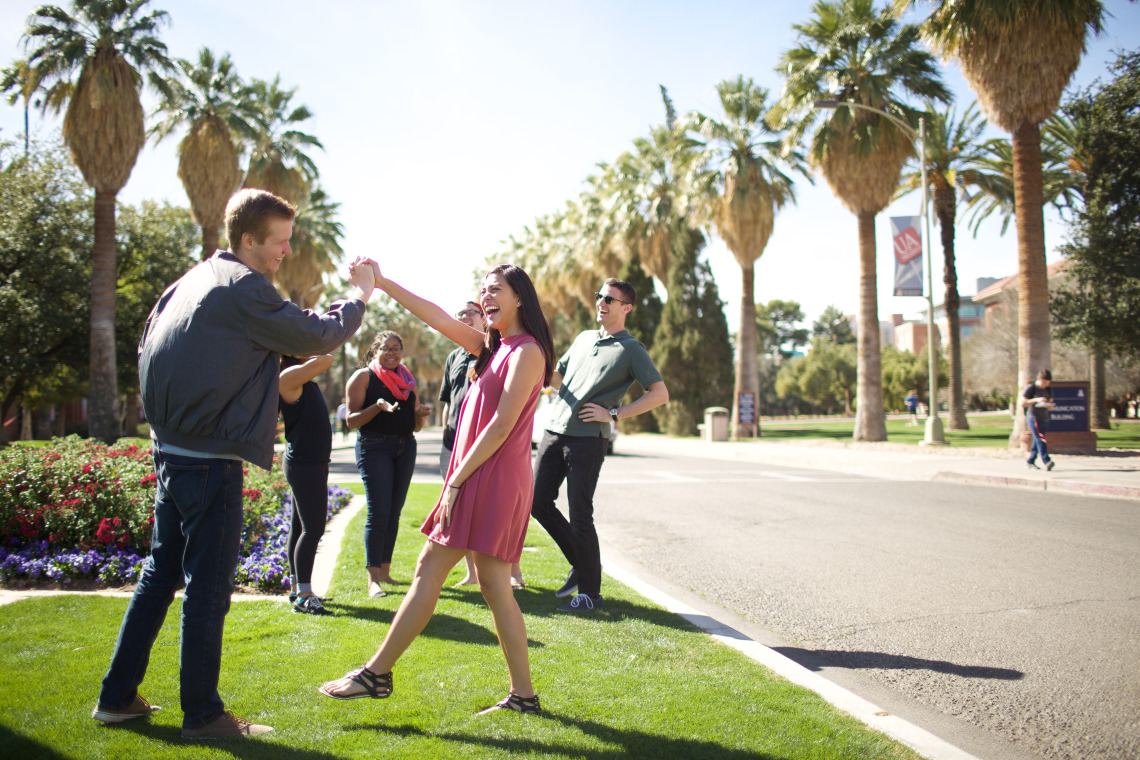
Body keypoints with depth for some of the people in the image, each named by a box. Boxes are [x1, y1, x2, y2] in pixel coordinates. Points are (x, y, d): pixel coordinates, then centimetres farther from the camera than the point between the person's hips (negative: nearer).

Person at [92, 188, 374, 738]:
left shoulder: (192, 281, 12)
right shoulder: (243, 290, -15)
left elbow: (147, 349, 19)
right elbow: (317, 335, -13)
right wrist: (359, 295, 2)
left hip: (171, 451, 9)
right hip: (210, 460, -9)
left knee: (161, 573, 18)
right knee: (208, 588, 1)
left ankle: (117, 697, 27)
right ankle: (202, 714, 12)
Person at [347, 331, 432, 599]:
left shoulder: (408, 379, 17)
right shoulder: (363, 377, 1)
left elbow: (416, 427, 19)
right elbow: (352, 420, -5)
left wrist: (421, 414, -3)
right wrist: (377, 407, -20)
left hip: (405, 447, 6)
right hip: (374, 447, -5)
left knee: (394, 512, 7)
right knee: (378, 512, -11)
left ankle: (385, 570, 16)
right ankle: (373, 579, -10)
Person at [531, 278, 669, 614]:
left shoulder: (631, 349, -1)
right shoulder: (583, 338, 19)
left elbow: (660, 393, -6)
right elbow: (556, 376, 27)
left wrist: (613, 414, -10)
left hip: (587, 438, -7)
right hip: (554, 431, 7)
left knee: (580, 515, -5)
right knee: (539, 501, 6)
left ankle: (590, 592, 8)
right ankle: (580, 563, 25)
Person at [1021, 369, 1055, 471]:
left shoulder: (1049, 390, 14)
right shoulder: (1030, 388, -4)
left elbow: (1051, 406, 19)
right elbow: (1023, 403, -8)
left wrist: (1049, 405, -5)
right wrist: (1036, 400, -20)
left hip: (1045, 419, 7)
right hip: (1033, 418, -7)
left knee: (1037, 441, 7)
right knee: (1040, 439, -19)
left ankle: (1030, 462, 16)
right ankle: (1046, 461, -30)